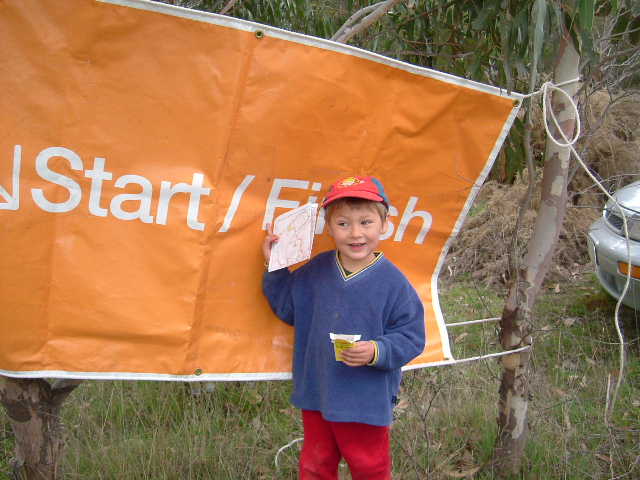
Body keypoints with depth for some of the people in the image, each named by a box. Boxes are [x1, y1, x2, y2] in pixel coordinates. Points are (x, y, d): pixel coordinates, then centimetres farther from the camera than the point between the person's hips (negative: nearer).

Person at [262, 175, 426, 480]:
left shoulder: (393, 283, -16)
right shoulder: (316, 271, -2)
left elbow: (411, 338, -13)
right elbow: (287, 307, 12)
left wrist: (377, 352, -30)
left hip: (367, 401, -4)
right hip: (316, 393, 4)